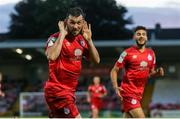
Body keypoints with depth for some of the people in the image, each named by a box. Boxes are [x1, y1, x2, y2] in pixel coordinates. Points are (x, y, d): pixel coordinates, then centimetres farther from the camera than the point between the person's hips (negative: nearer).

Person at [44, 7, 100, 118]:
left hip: (69, 91, 8)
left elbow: (96, 60, 7)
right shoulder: (56, 38, -13)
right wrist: (62, 35, -24)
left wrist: (89, 40, -4)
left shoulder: (82, 40, 10)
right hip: (57, 89, -8)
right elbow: (51, 56, -33)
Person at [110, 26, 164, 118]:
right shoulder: (128, 53, -7)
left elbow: (151, 73, 21)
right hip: (128, 92, -6)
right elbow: (114, 71, -3)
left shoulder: (151, 53, 10)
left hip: (139, 92, 6)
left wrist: (157, 73, -3)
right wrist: (116, 87, -19)